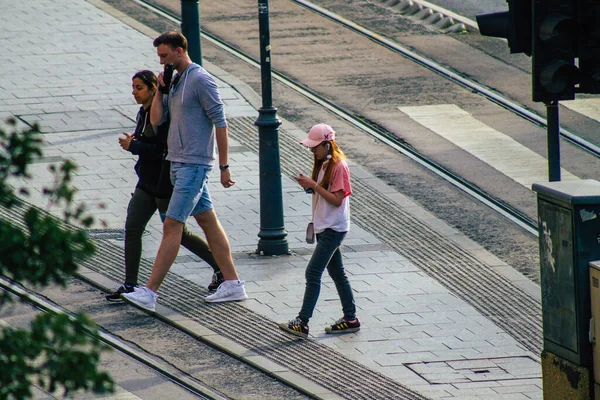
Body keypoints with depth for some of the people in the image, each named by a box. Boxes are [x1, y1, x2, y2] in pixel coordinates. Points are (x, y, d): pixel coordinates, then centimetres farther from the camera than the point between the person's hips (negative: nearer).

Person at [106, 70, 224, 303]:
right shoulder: (143, 113, 10)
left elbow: (163, 149, -24)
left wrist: (133, 146, -17)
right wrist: (132, 143, 1)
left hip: (164, 185, -8)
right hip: (146, 183, 9)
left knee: (178, 234, 3)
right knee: (132, 229, -1)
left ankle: (221, 267, 20)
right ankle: (130, 285, 2)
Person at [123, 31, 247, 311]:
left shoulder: (201, 80, -13)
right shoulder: (175, 82, 15)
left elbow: (220, 123, -14)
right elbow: (156, 120, 10)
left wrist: (224, 166, -14)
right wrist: (159, 89, -2)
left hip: (194, 165, -10)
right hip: (178, 163, 10)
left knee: (172, 226, -11)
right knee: (208, 223, 11)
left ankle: (150, 291, -13)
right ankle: (233, 284, 16)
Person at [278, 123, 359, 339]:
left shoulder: (339, 167, -17)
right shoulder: (323, 164, 12)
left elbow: (337, 199, -21)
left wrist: (314, 185, -22)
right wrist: (309, 185, 5)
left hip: (333, 229, -10)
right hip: (323, 226, 10)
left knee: (313, 273, -13)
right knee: (336, 272, 13)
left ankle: (302, 322, -15)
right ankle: (350, 319, 20)